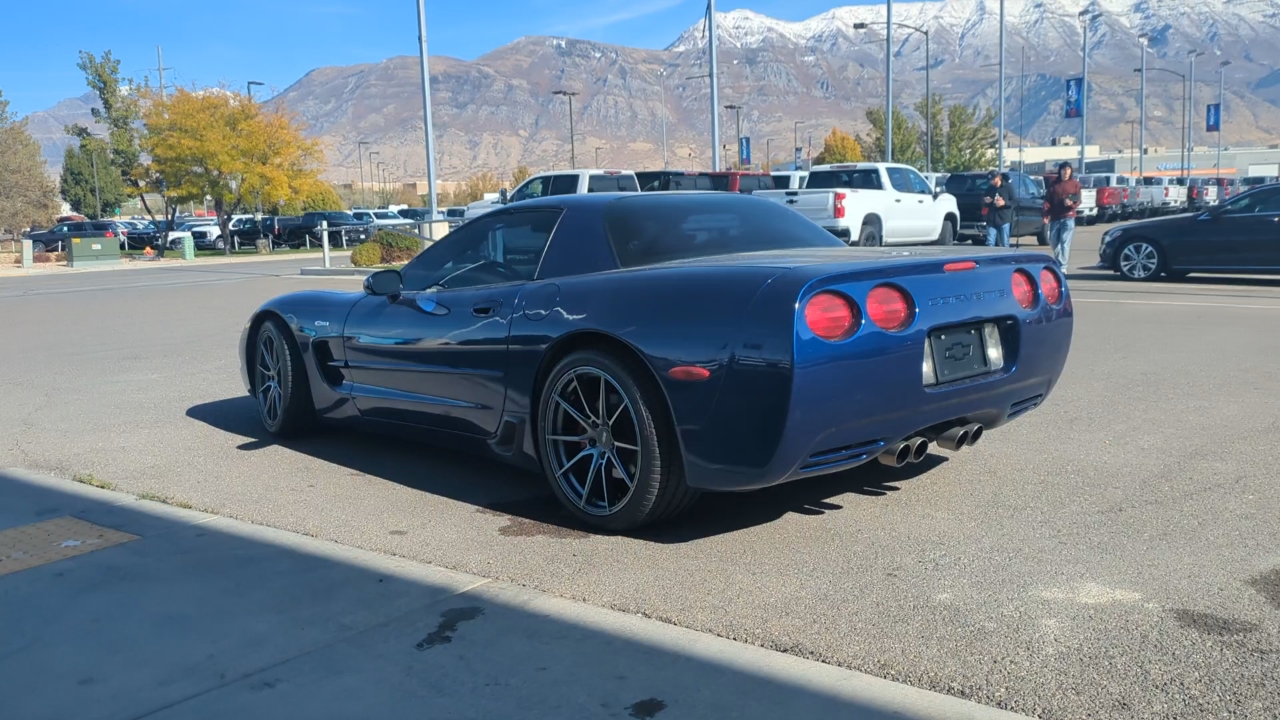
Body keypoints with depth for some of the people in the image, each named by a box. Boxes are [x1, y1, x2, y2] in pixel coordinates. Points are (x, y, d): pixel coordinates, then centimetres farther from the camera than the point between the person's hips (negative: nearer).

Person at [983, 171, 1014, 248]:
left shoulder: (1007, 187, 2)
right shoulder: (989, 188, 11)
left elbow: (1014, 202, 0)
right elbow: (983, 204, 19)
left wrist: (1004, 203, -17)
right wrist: (985, 202, -4)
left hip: (1004, 219, -3)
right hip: (991, 220, 3)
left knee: (1004, 244, 1)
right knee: (990, 243, -3)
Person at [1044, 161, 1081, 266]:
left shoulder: (1075, 184, 4)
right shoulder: (1054, 184, 8)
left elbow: (1078, 200, 1)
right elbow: (1047, 199, 2)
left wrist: (1072, 203, -22)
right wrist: (1046, 213, -10)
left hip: (1068, 217, -3)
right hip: (1055, 217, 3)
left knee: (1065, 242, -11)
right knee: (1053, 241, 11)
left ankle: (1062, 265, -10)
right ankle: (1059, 261, 32)